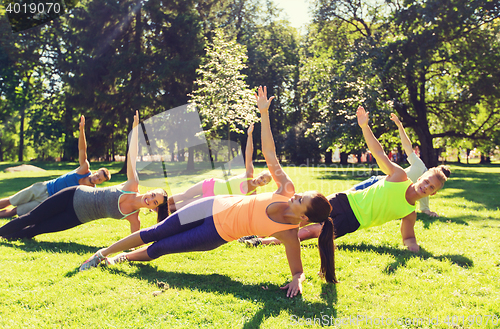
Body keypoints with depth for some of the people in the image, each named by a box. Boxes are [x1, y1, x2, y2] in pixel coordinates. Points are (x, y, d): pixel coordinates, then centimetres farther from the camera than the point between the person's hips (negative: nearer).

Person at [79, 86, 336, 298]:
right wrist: (264, 113, -19)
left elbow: (298, 270, -14)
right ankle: (102, 254, 26)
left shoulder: (289, 235, -22)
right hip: (215, 207, 3)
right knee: (155, 233, 7)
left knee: (160, 248, 5)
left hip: (219, 233, -3)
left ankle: (124, 258, 37)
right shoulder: (286, 188, -14)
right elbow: (269, 152, -13)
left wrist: (297, 281, -38)